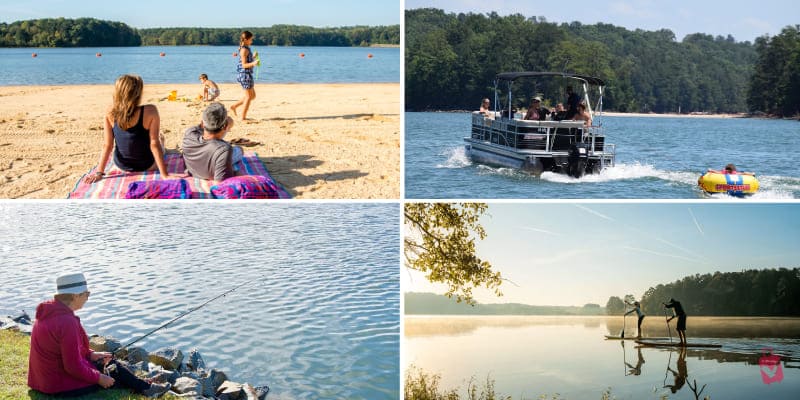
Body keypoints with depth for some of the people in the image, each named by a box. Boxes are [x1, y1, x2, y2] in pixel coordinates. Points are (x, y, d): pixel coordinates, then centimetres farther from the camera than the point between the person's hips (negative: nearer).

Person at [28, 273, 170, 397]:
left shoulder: (49, 313, 2)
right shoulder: (67, 322, -29)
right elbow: (74, 366, -27)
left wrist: (90, 354, 10)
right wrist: (99, 378, -13)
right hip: (62, 386, -9)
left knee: (106, 361, 21)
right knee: (114, 371, 9)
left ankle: (145, 387, 30)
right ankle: (146, 389, 30)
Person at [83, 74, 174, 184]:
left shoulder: (110, 114, -20)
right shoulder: (150, 112, -30)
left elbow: (107, 145, -16)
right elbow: (154, 145, -27)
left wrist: (99, 172, -7)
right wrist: (164, 175, -22)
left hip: (122, 166, 2)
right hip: (146, 165, -2)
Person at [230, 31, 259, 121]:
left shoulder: (245, 49, 14)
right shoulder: (244, 50, -15)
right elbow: (244, 65, -20)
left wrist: (253, 58, 31)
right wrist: (253, 63, -35)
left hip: (247, 75, 10)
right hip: (245, 74, -10)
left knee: (252, 96, 17)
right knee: (248, 96, -2)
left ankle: (234, 106, 19)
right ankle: (243, 117, 3)